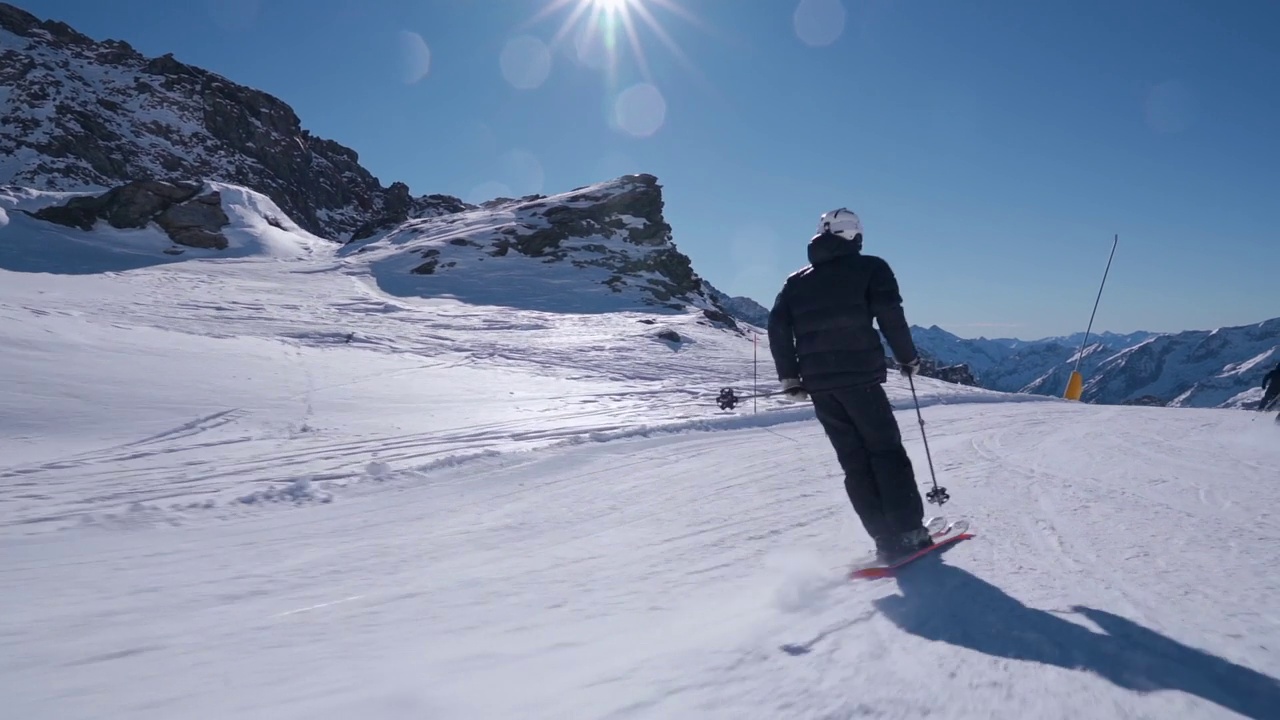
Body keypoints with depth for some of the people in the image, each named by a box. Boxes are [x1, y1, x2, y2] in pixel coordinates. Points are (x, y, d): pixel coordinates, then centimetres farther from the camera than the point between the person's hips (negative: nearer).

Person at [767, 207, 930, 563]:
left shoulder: (797, 280, 15)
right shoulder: (870, 267, 3)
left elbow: (777, 326, 8)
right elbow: (890, 315, -7)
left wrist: (789, 377, 13)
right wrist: (908, 358, 6)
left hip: (818, 384, 4)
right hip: (859, 376, -4)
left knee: (855, 461, 9)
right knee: (886, 451, 6)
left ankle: (886, 538, 7)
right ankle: (908, 532, 1)